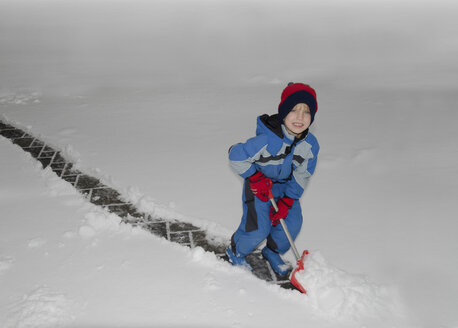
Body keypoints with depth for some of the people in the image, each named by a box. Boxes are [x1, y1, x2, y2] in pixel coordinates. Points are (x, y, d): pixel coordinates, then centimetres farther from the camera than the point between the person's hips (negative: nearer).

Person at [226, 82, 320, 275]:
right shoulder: (267, 140, -35)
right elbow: (236, 157, -27)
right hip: (259, 185, -5)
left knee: (292, 223, 3)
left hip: (285, 186, 6)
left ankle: (273, 252, 34)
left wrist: (286, 201, -10)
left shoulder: (310, 145, -16)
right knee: (258, 228, -8)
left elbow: (302, 176, -5)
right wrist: (256, 178, -20)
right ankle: (236, 252, 24)